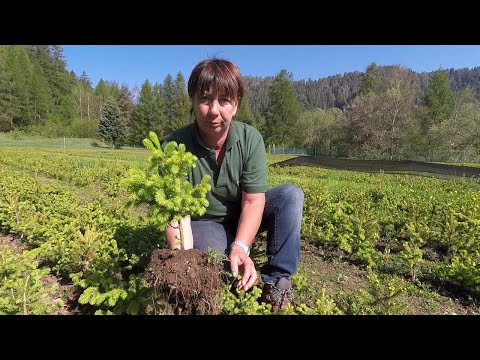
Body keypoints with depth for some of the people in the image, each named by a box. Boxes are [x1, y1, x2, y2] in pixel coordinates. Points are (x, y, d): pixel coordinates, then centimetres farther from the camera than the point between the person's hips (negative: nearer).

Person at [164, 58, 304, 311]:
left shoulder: (250, 139, -17)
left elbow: (253, 200, -20)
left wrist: (241, 247, -35)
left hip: (242, 217, 3)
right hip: (203, 222, -2)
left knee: (290, 195, -20)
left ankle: (276, 279, -12)